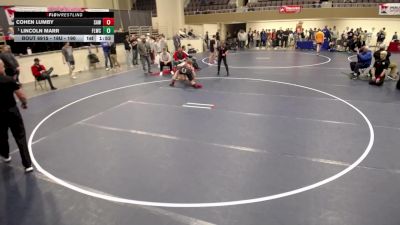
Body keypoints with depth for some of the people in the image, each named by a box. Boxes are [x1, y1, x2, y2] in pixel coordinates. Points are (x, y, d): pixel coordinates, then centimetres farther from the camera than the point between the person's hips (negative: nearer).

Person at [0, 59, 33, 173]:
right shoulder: (9, 80, -14)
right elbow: (22, 96, -13)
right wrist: (24, 103, 7)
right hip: (12, 111, -3)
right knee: (20, 137, 0)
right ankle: (27, 164, -6)